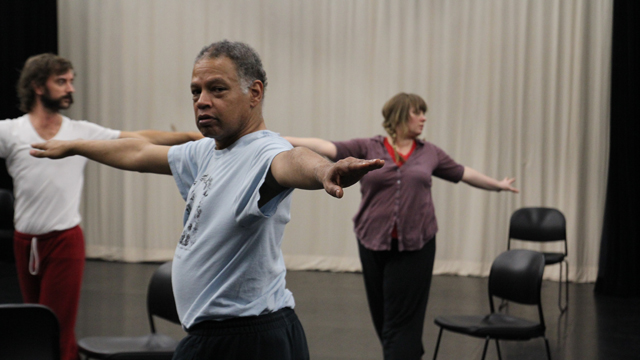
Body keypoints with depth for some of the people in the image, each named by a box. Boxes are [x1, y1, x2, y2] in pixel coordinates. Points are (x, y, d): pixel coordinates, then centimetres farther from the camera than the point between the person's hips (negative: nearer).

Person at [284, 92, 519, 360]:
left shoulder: (430, 153, 9)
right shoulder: (367, 148, 1)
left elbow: (464, 173, 20)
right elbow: (328, 147, -9)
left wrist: (499, 185, 29)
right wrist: (285, 140, -20)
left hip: (415, 245, 0)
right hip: (374, 243, 0)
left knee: (402, 319, -5)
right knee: (381, 315, 11)